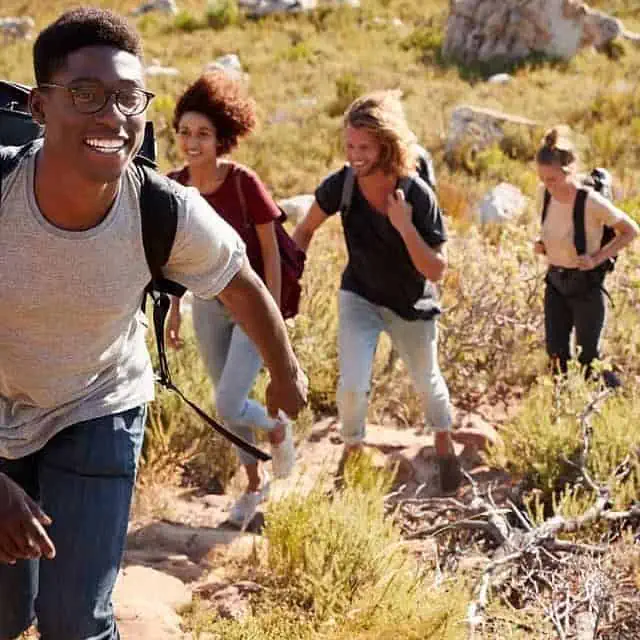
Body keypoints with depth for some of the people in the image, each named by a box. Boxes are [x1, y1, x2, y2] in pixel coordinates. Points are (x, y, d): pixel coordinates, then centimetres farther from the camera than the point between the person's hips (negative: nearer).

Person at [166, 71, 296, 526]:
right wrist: (175, 310, 9)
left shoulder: (244, 183, -20)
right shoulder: (174, 187, -6)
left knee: (229, 405, -12)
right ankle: (255, 482, 37)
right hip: (208, 305, 5)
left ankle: (279, 428, 22)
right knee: (228, 403, 15)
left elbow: (271, 250, -14)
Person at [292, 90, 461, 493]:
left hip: (411, 305, -1)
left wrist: (404, 226, -38)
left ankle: (445, 444, 48)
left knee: (427, 383, 18)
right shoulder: (341, 185, -22)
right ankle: (352, 452, 17)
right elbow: (306, 230, -3)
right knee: (352, 386, -12)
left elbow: (436, 271, -26)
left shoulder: (419, 196, -29)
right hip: (359, 297, 1)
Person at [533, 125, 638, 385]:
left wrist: (599, 257, -19)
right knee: (556, 353, 7)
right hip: (555, 282, 5)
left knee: (587, 358, 3)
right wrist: (542, 244, -5)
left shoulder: (593, 202, -24)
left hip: (586, 285, -5)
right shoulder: (550, 195, -6)